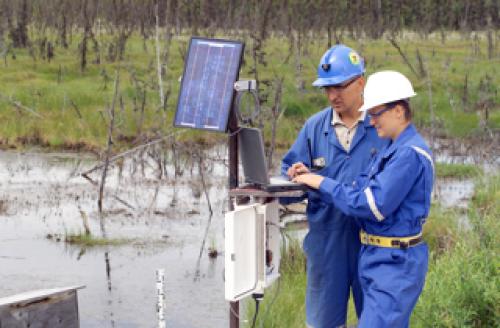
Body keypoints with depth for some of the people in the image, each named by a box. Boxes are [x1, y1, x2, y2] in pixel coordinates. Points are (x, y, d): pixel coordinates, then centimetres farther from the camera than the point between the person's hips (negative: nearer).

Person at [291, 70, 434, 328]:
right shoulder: (393, 149, 15)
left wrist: (323, 184, -14)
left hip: (395, 263, -10)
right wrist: (313, 179, -1)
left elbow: (373, 205, -22)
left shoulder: (410, 154, -18)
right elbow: (359, 189, 10)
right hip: (377, 258, 10)